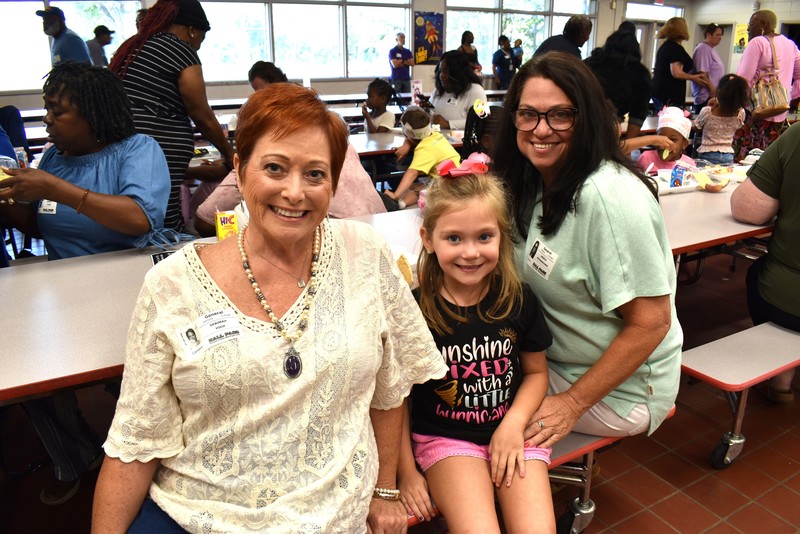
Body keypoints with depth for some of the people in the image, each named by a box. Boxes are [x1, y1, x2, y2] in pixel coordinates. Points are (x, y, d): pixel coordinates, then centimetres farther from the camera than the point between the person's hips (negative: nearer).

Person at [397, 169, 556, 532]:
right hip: (444, 437, -2)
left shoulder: (519, 301, -7)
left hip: (512, 430, 3)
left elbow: (536, 371, 8)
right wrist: (407, 473, -2)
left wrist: (515, 423, -9)